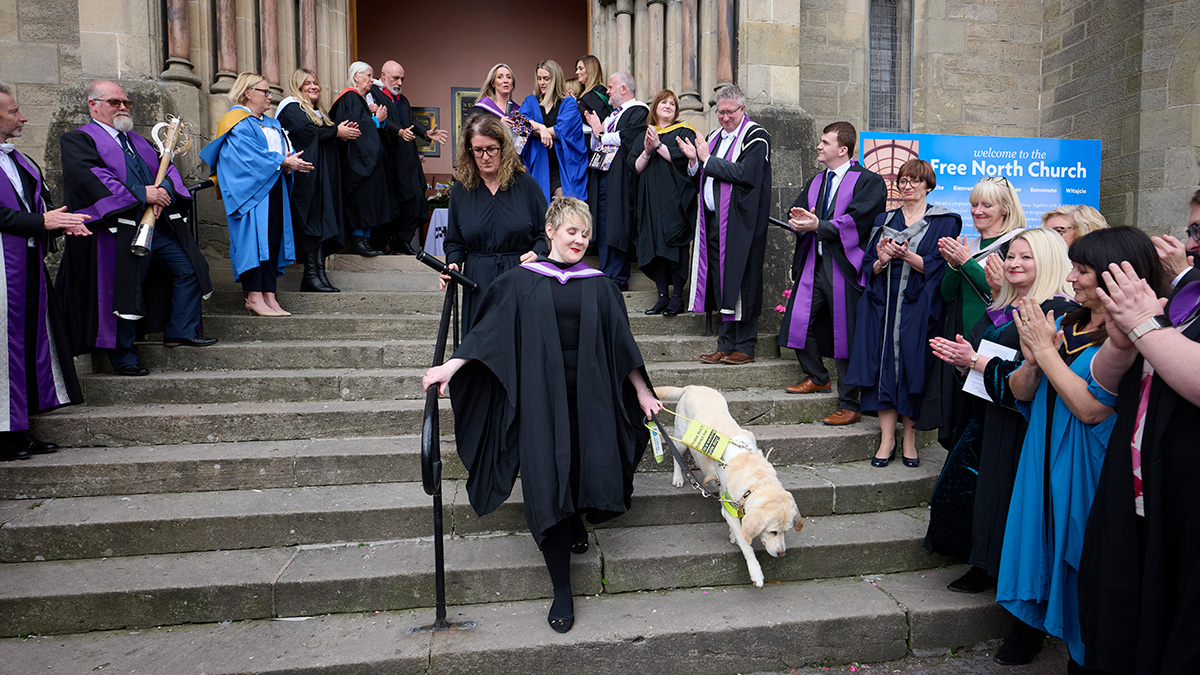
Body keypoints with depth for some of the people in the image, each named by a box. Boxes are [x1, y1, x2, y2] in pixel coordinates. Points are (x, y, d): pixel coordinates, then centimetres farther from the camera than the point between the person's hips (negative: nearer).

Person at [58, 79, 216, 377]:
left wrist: (164, 189, -10)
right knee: (121, 292, -3)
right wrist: (141, 195, -21)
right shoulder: (78, 140, 0)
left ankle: (181, 330, 16)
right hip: (119, 232, -7)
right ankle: (122, 356, 10)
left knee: (189, 269, 5)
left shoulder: (137, 141, 23)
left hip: (160, 227, 7)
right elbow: (89, 177, -17)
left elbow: (166, 167, 13)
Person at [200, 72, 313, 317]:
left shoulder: (271, 123, 23)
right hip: (251, 191, -8)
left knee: (274, 238, 2)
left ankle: (269, 296, 4)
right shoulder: (238, 124, -3)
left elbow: (285, 151, 15)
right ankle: (254, 297, -9)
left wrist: (289, 163, -7)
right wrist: (284, 162, -16)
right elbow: (252, 157, -15)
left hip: (274, 189, 8)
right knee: (255, 236, -11)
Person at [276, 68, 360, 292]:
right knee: (311, 223, -12)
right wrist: (337, 132, -9)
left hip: (325, 178, 9)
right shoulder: (292, 109, -2)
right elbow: (308, 131, -18)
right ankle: (312, 274, -12)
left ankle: (318, 272, 1)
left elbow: (328, 136, 22)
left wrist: (344, 133, 1)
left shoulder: (318, 112, 25)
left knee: (324, 223, 2)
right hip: (305, 178, -9)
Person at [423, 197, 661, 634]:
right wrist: (450, 367, -7)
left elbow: (621, 345, 11)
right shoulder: (522, 282, 3)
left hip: (589, 400, 2)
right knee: (548, 486, -4)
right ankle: (562, 589, 9)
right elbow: (489, 331, 2)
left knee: (589, 471, 3)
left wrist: (642, 392, 12)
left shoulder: (599, 287, 8)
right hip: (541, 399, -2)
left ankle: (576, 522, 41)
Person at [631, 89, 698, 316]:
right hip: (651, 199, 4)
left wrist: (658, 145, -11)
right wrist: (647, 151, -9)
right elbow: (636, 168, 8)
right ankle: (662, 295, 6)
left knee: (674, 243, -8)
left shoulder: (684, 132, 7)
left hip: (675, 198, -4)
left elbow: (683, 158, -11)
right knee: (654, 244, 0)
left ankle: (677, 296, -2)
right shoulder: (645, 134, 17)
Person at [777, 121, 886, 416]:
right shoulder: (816, 182, 19)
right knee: (799, 321, 6)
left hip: (843, 267, -7)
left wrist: (818, 225, -22)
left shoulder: (868, 181, -5)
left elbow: (856, 220, -18)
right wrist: (800, 221, -12)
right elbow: (796, 212, 11)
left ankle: (849, 405, 9)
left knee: (845, 334, -2)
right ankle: (816, 377, 31)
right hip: (813, 263, 7)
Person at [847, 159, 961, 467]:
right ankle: (887, 437, 5)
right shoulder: (883, 220, 17)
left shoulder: (944, 222, 6)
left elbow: (939, 267, -5)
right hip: (882, 305, 3)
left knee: (912, 369, -4)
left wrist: (906, 255, -18)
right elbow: (868, 266, 12)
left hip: (919, 306, -3)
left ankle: (909, 437, 9)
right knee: (882, 365, -3)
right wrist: (881, 260, -10)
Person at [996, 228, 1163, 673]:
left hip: (1089, 475, -7)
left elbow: (1090, 407, -25)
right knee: (1056, 565, 17)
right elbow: (1019, 393, 6)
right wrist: (1032, 360, -15)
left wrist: (1046, 349, -18)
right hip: (1046, 466, 7)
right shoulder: (1065, 324, 6)